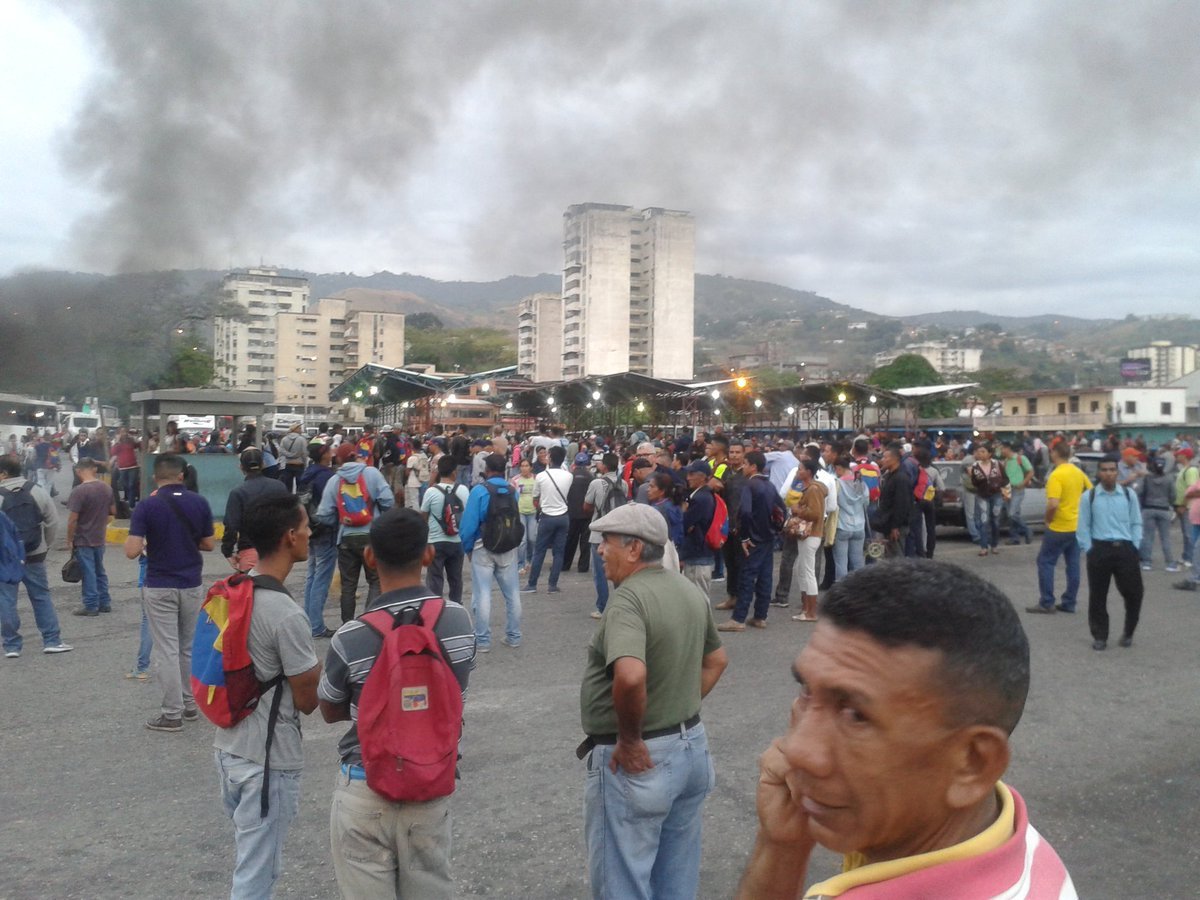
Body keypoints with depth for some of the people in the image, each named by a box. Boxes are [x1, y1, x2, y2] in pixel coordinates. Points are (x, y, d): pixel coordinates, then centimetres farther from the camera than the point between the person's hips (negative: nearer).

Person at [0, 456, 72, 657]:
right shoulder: (37, 490, -2)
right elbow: (52, 522, 2)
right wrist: (46, 545, 13)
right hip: (34, 556, 3)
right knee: (42, 597, 11)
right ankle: (52, 640, 10)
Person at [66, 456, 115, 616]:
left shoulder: (79, 491, -19)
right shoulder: (107, 488, 1)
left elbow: (72, 519, -19)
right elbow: (113, 511, 11)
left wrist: (69, 539, -9)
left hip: (83, 540, -6)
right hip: (100, 538, 6)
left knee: (88, 573, 1)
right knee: (100, 571, 17)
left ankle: (91, 606, 8)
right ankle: (105, 603, 22)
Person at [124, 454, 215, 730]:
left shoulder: (147, 506, -12)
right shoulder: (199, 503, -3)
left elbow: (132, 552, -16)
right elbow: (209, 544, 4)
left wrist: (151, 541, 5)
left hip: (159, 587, -3)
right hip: (191, 585, 3)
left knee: (166, 651, 2)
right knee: (189, 647, 18)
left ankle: (172, 714, 5)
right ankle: (190, 704, 26)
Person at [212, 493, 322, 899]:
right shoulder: (287, 614, -25)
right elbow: (307, 700, -15)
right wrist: (323, 665, 3)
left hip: (229, 747, 8)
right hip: (269, 760, -8)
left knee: (250, 859, 24)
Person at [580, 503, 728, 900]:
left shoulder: (628, 598, -23)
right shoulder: (690, 590, 5)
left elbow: (629, 677, -39)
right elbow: (716, 660, 18)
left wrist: (629, 740, -24)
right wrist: (683, 712, 15)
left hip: (637, 760, -8)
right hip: (692, 745, 8)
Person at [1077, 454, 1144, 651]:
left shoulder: (1129, 495, 3)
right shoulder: (1089, 497, -1)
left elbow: (1136, 523, 8)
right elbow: (1084, 526, 2)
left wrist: (1134, 546, 0)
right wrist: (1089, 550, -3)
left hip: (1125, 549, 1)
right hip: (1099, 549, -1)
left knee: (1133, 593, 4)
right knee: (1097, 596, 5)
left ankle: (1128, 633, 25)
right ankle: (1100, 636, 19)